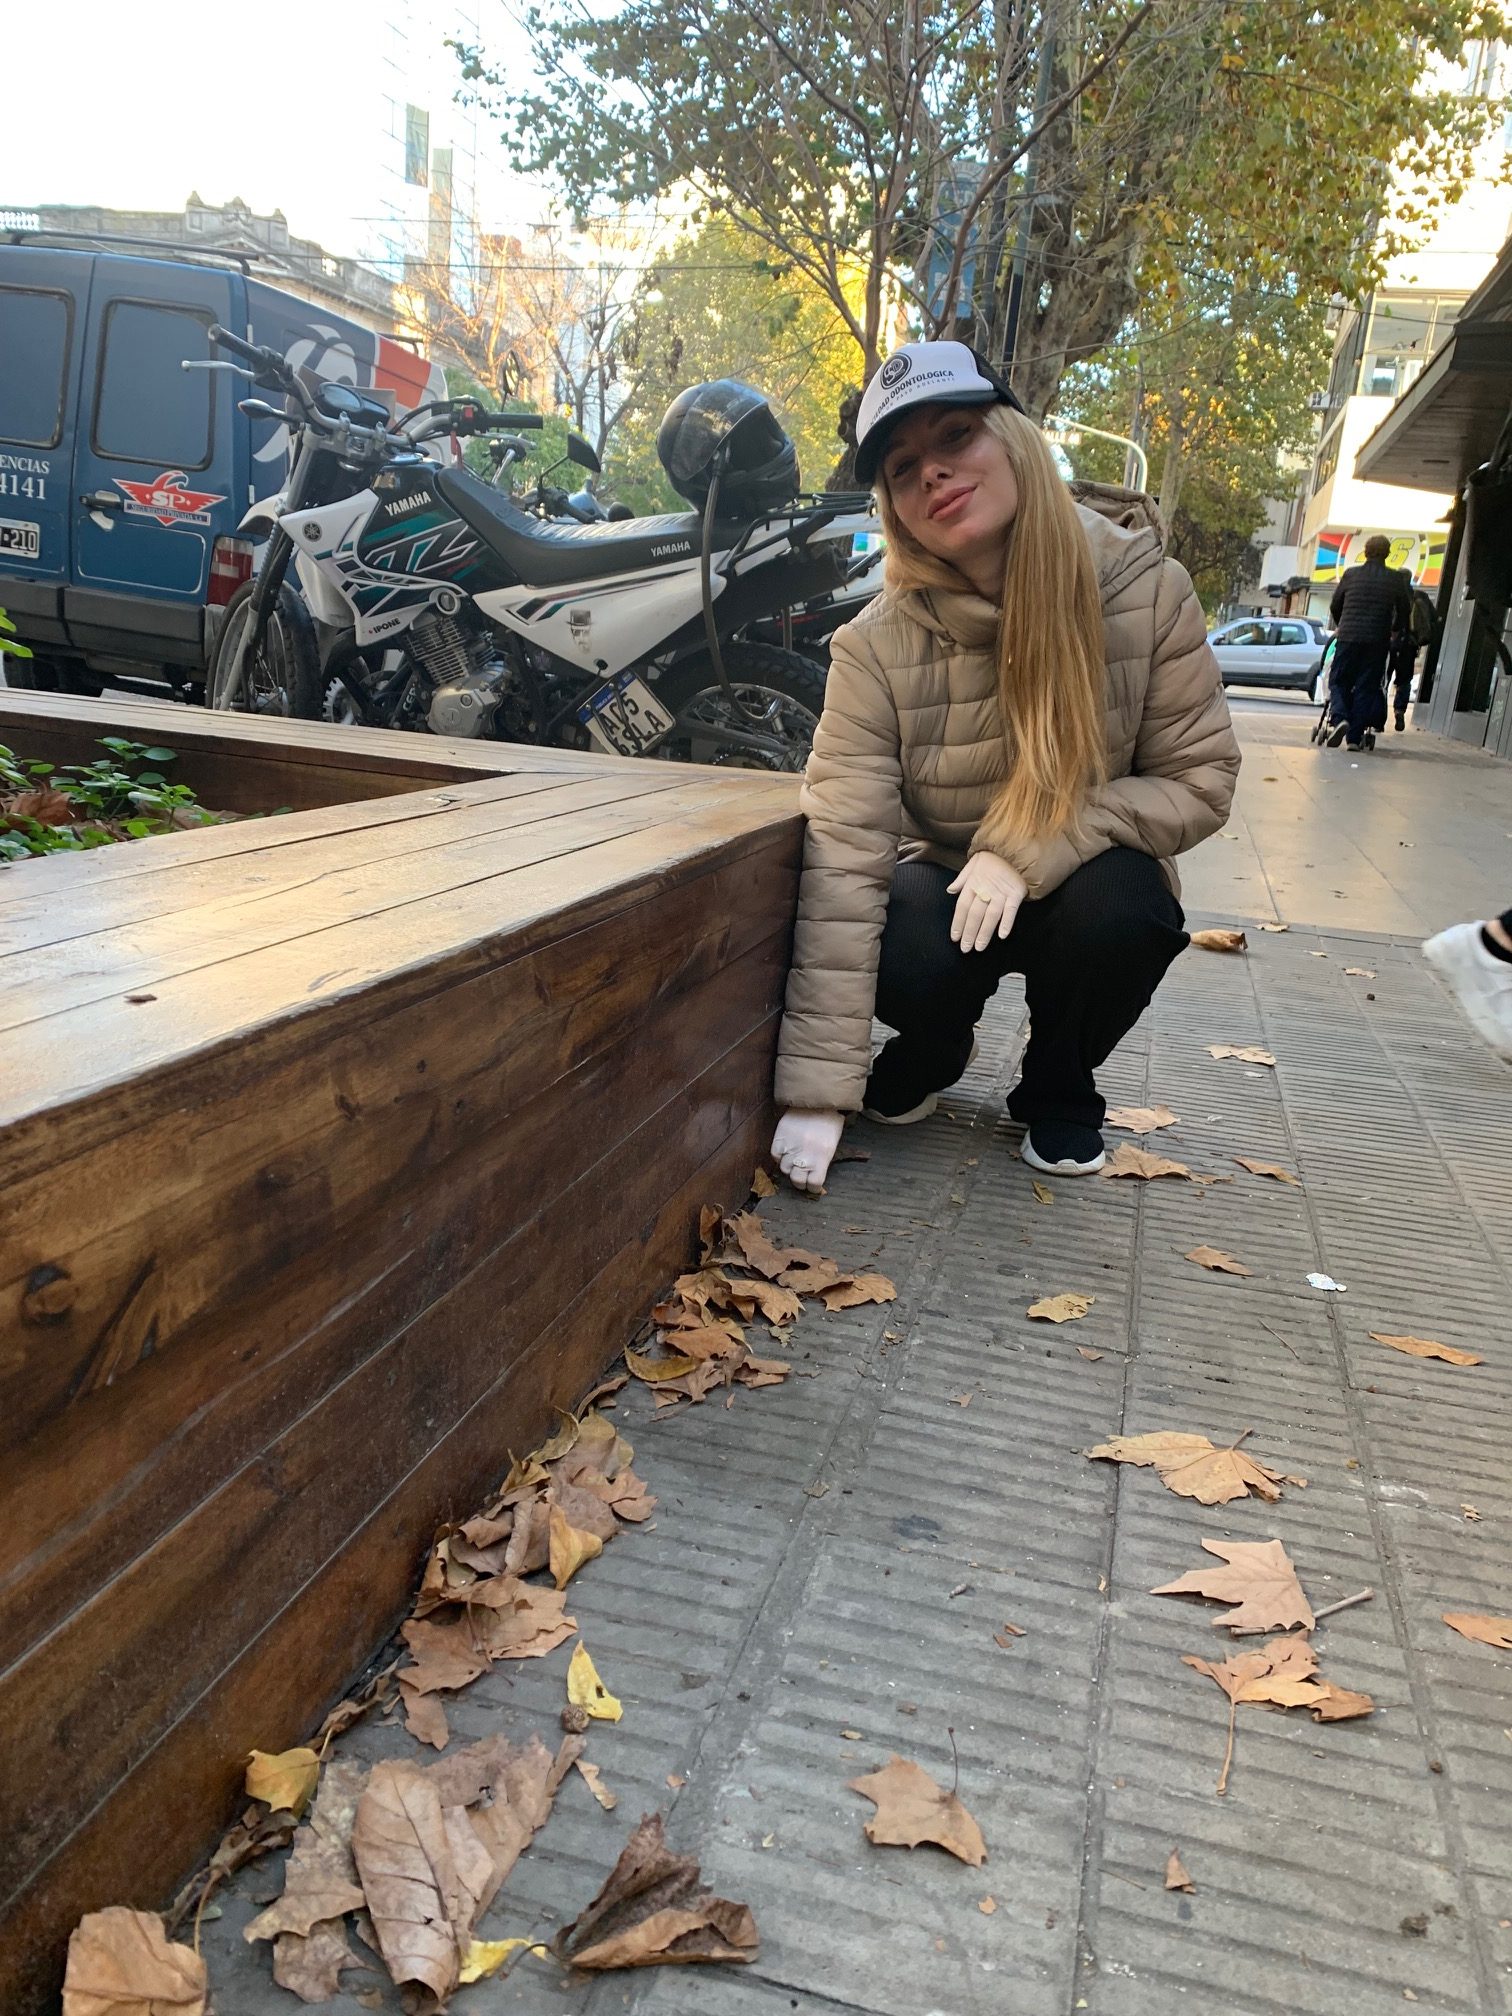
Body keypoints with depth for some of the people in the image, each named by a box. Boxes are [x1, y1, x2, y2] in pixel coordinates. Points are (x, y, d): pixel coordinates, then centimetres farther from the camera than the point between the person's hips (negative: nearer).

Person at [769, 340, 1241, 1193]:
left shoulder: (1146, 588, -18)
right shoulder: (877, 647, -21)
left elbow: (1199, 779, -13)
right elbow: (843, 853, -27)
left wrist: (1033, 851, -28)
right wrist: (817, 1088, -31)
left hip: (1082, 883, 1)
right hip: (942, 882, 0)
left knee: (1118, 907, -33)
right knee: (906, 959, -32)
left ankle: (1059, 1093, 1)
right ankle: (932, 1053, 8)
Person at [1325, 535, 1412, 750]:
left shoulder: (1351, 574, 5)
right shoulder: (1396, 579, 2)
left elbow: (1335, 606, 13)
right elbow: (1405, 611, 10)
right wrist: (1395, 631, 28)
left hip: (1347, 637, 0)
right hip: (1377, 641, 0)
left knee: (1339, 682, 9)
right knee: (1366, 687, 4)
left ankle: (1339, 718, -17)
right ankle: (1355, 736, 2)